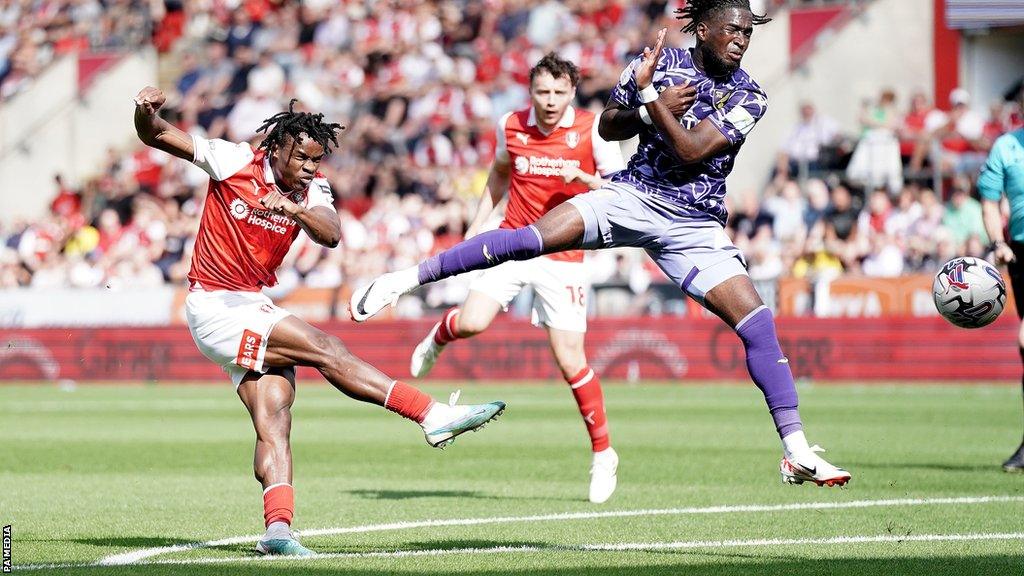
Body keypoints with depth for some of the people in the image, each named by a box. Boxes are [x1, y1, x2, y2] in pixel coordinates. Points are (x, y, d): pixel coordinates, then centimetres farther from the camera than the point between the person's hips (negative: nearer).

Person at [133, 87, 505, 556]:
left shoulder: (312, 189, 3)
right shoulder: (234, 161, -8)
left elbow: (330, 235, -18)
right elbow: (154, 136, -6)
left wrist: (296, 209, -38)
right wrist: (147, 112, -28)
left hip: (252, 308, 6)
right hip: (214, 308, -6)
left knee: (275, 422, -8)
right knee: (324, 349, -18)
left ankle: (277, 528, -17)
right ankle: (432, 416, -22)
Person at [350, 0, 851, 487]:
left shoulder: (748, 98, -4)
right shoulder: (661, 62, 0)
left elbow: (691, 151, -17)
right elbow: (607, 126, 9)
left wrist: (649, 92, -20)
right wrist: (650, 111, -10)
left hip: (694, 226, 0)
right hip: (634, 195, 0)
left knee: (758, 324, -11)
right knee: (531, 238, -23)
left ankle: (797, 454, -6)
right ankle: (408, 278, -18)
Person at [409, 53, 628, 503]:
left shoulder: (592, 129, -9)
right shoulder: (511, 125, 1)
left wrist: (584, 178, -24)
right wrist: (477, 226, 16)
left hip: (563, 256, -2)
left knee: (570, 361, -7)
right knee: (470, 323, -18)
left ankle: (602, 453, 10)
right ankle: (439, 336, 21)